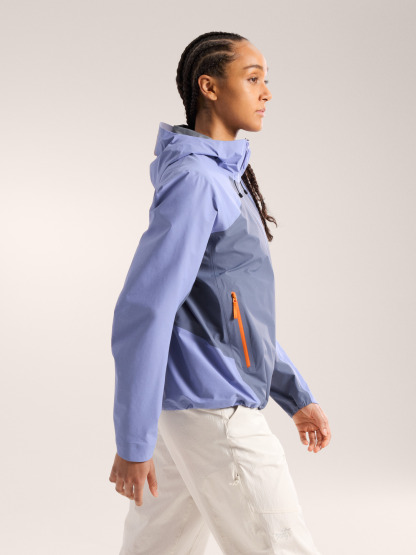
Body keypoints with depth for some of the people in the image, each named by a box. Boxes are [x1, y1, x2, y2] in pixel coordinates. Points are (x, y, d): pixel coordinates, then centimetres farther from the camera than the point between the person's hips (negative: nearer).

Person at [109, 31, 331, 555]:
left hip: (187, 408, 9)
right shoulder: (193, 180, -16)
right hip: (214, 413, -9)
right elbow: (142, 313, -21)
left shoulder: (229, 180, 15)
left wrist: (297, 395, 18)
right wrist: (133, 443, -19)